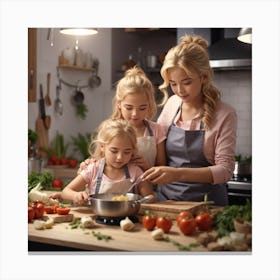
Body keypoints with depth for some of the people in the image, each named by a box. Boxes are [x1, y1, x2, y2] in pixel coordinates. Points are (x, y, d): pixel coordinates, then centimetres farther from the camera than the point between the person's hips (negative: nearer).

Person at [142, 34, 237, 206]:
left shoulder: (224, 115, -8)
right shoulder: (172, 103, 5)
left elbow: (225, 170, -12)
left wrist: (179, 173, -26)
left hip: (205, 203, -3)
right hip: (166, 198, 4)